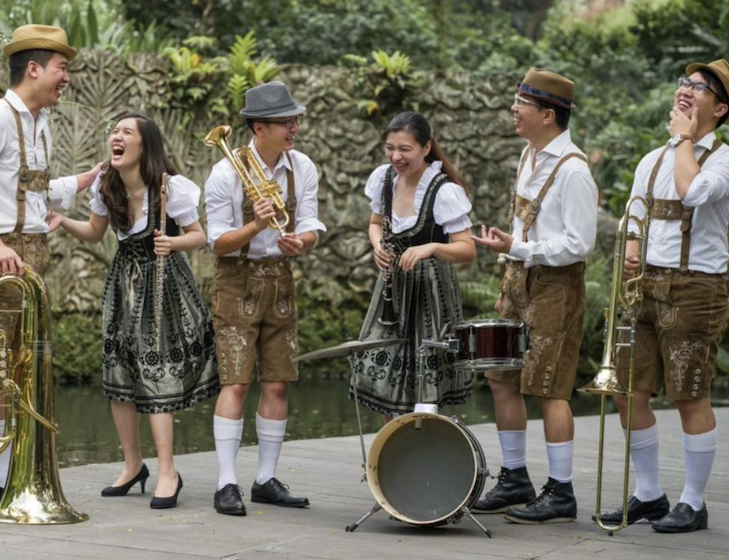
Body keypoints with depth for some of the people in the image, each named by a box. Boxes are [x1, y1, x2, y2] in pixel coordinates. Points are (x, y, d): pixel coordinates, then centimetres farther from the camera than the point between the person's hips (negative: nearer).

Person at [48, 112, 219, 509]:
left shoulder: (170, 188, -18)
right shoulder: (105, 187, -2)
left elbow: (199, 235, -11)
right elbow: (95, 233, 12)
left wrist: (173, 243, -31)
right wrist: (64, 223, -6)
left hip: (163, 283, -6)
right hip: (124, 280, 6)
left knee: (155, 375, -11)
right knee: (119, 375, 6)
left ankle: (167, 473, -6)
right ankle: (132, 465, 21)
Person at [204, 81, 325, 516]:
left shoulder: (302, 168, 0)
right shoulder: (226, 173, -13)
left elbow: (311, 228, -1)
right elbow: (219, 242, -11)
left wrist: (299, 241, -25)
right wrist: (255, 226, -30)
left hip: (280, 278, 5)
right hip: (238, 280, -5)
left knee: (278, 383, 5)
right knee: (236, 382, -11)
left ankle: (267, 480, 14)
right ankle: (227, 484, -9)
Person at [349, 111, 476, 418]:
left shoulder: (444, 191, -19)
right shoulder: (384, 178, -1)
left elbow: (467, 249, -20)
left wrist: (430, 247, -39)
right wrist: (378, 245, -6)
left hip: (430, 289, -6)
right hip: (394, 284, 6)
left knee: (422, 384, -2)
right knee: (381, 373, 5)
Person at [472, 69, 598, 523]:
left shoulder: (571, 170, -18)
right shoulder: (530, 155, 10)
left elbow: (579, 245, -20)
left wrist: (515, 248, -23)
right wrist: (510, 284, 18)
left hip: (555, 285, -9)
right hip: (522, 279, 9)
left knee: (549, 389, -4)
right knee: (502, 378, 11)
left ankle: (560, 494, 5)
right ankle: (515, 481, 24)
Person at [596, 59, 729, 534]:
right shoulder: (652, 161, 16)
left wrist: (685, 138, -11)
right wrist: (629, 256, 0)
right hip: (645, 284, 7)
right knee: (630, 392, 6)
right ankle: (649, 494, 20)